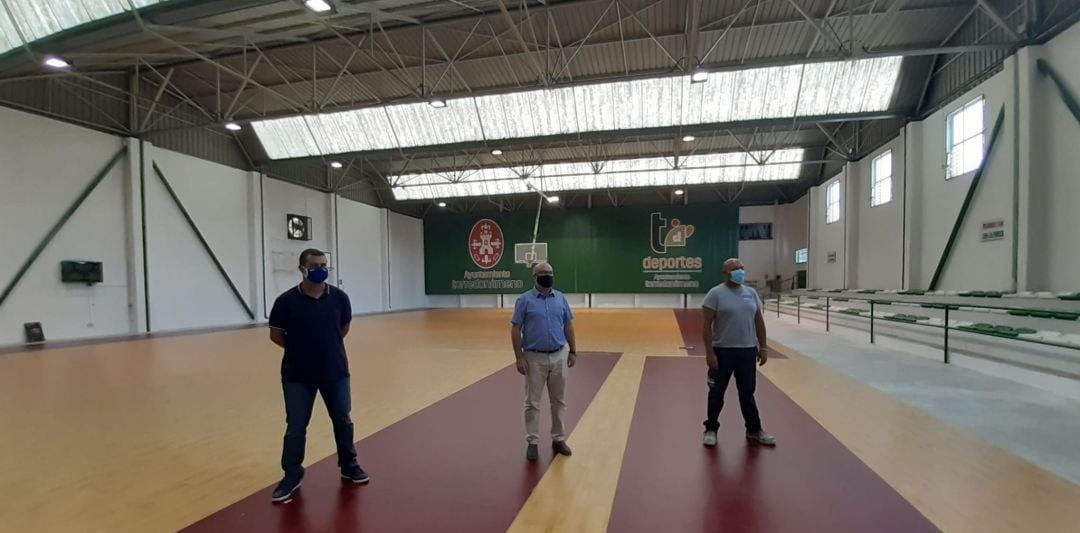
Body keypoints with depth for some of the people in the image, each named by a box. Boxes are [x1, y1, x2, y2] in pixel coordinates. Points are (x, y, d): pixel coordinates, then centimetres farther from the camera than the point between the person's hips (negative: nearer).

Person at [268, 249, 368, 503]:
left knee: (343, 421, 14)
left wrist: (328, 345, 5)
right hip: (297, 375, -2)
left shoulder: (339, 297, -6)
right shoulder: (286, 301, -12)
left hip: (335, 371, 2)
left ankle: (349, 466, 34)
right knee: (295, 428, 9)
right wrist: (300, 348, 1)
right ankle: (292, 475, 29)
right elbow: (276, 335, -1)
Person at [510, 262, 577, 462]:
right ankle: (532, 442, 18)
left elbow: (568, 326, 10)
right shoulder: (525, 300, -7)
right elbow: (515, 330, -7)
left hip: (559, 357, 4)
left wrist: (573, 351, 6)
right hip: (535, 358, -3)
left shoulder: (561, 298, 5)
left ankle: (558, 439, 27)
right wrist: (519, 357, -12)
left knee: (559, 401, 13)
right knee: (532, 402, 6)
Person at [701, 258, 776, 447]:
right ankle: (711, 429, 23)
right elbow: (707, 325, -12)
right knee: (717, 393, 8)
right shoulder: (715, 293, -9)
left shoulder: (751, 293, 8)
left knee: (747, 393, 16)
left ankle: (754, 430, 30)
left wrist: (763, 347, 9)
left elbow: (759, 321, 13)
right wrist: (710, 353, -16)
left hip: (748, 351, 4)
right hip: (723, 351, -4)